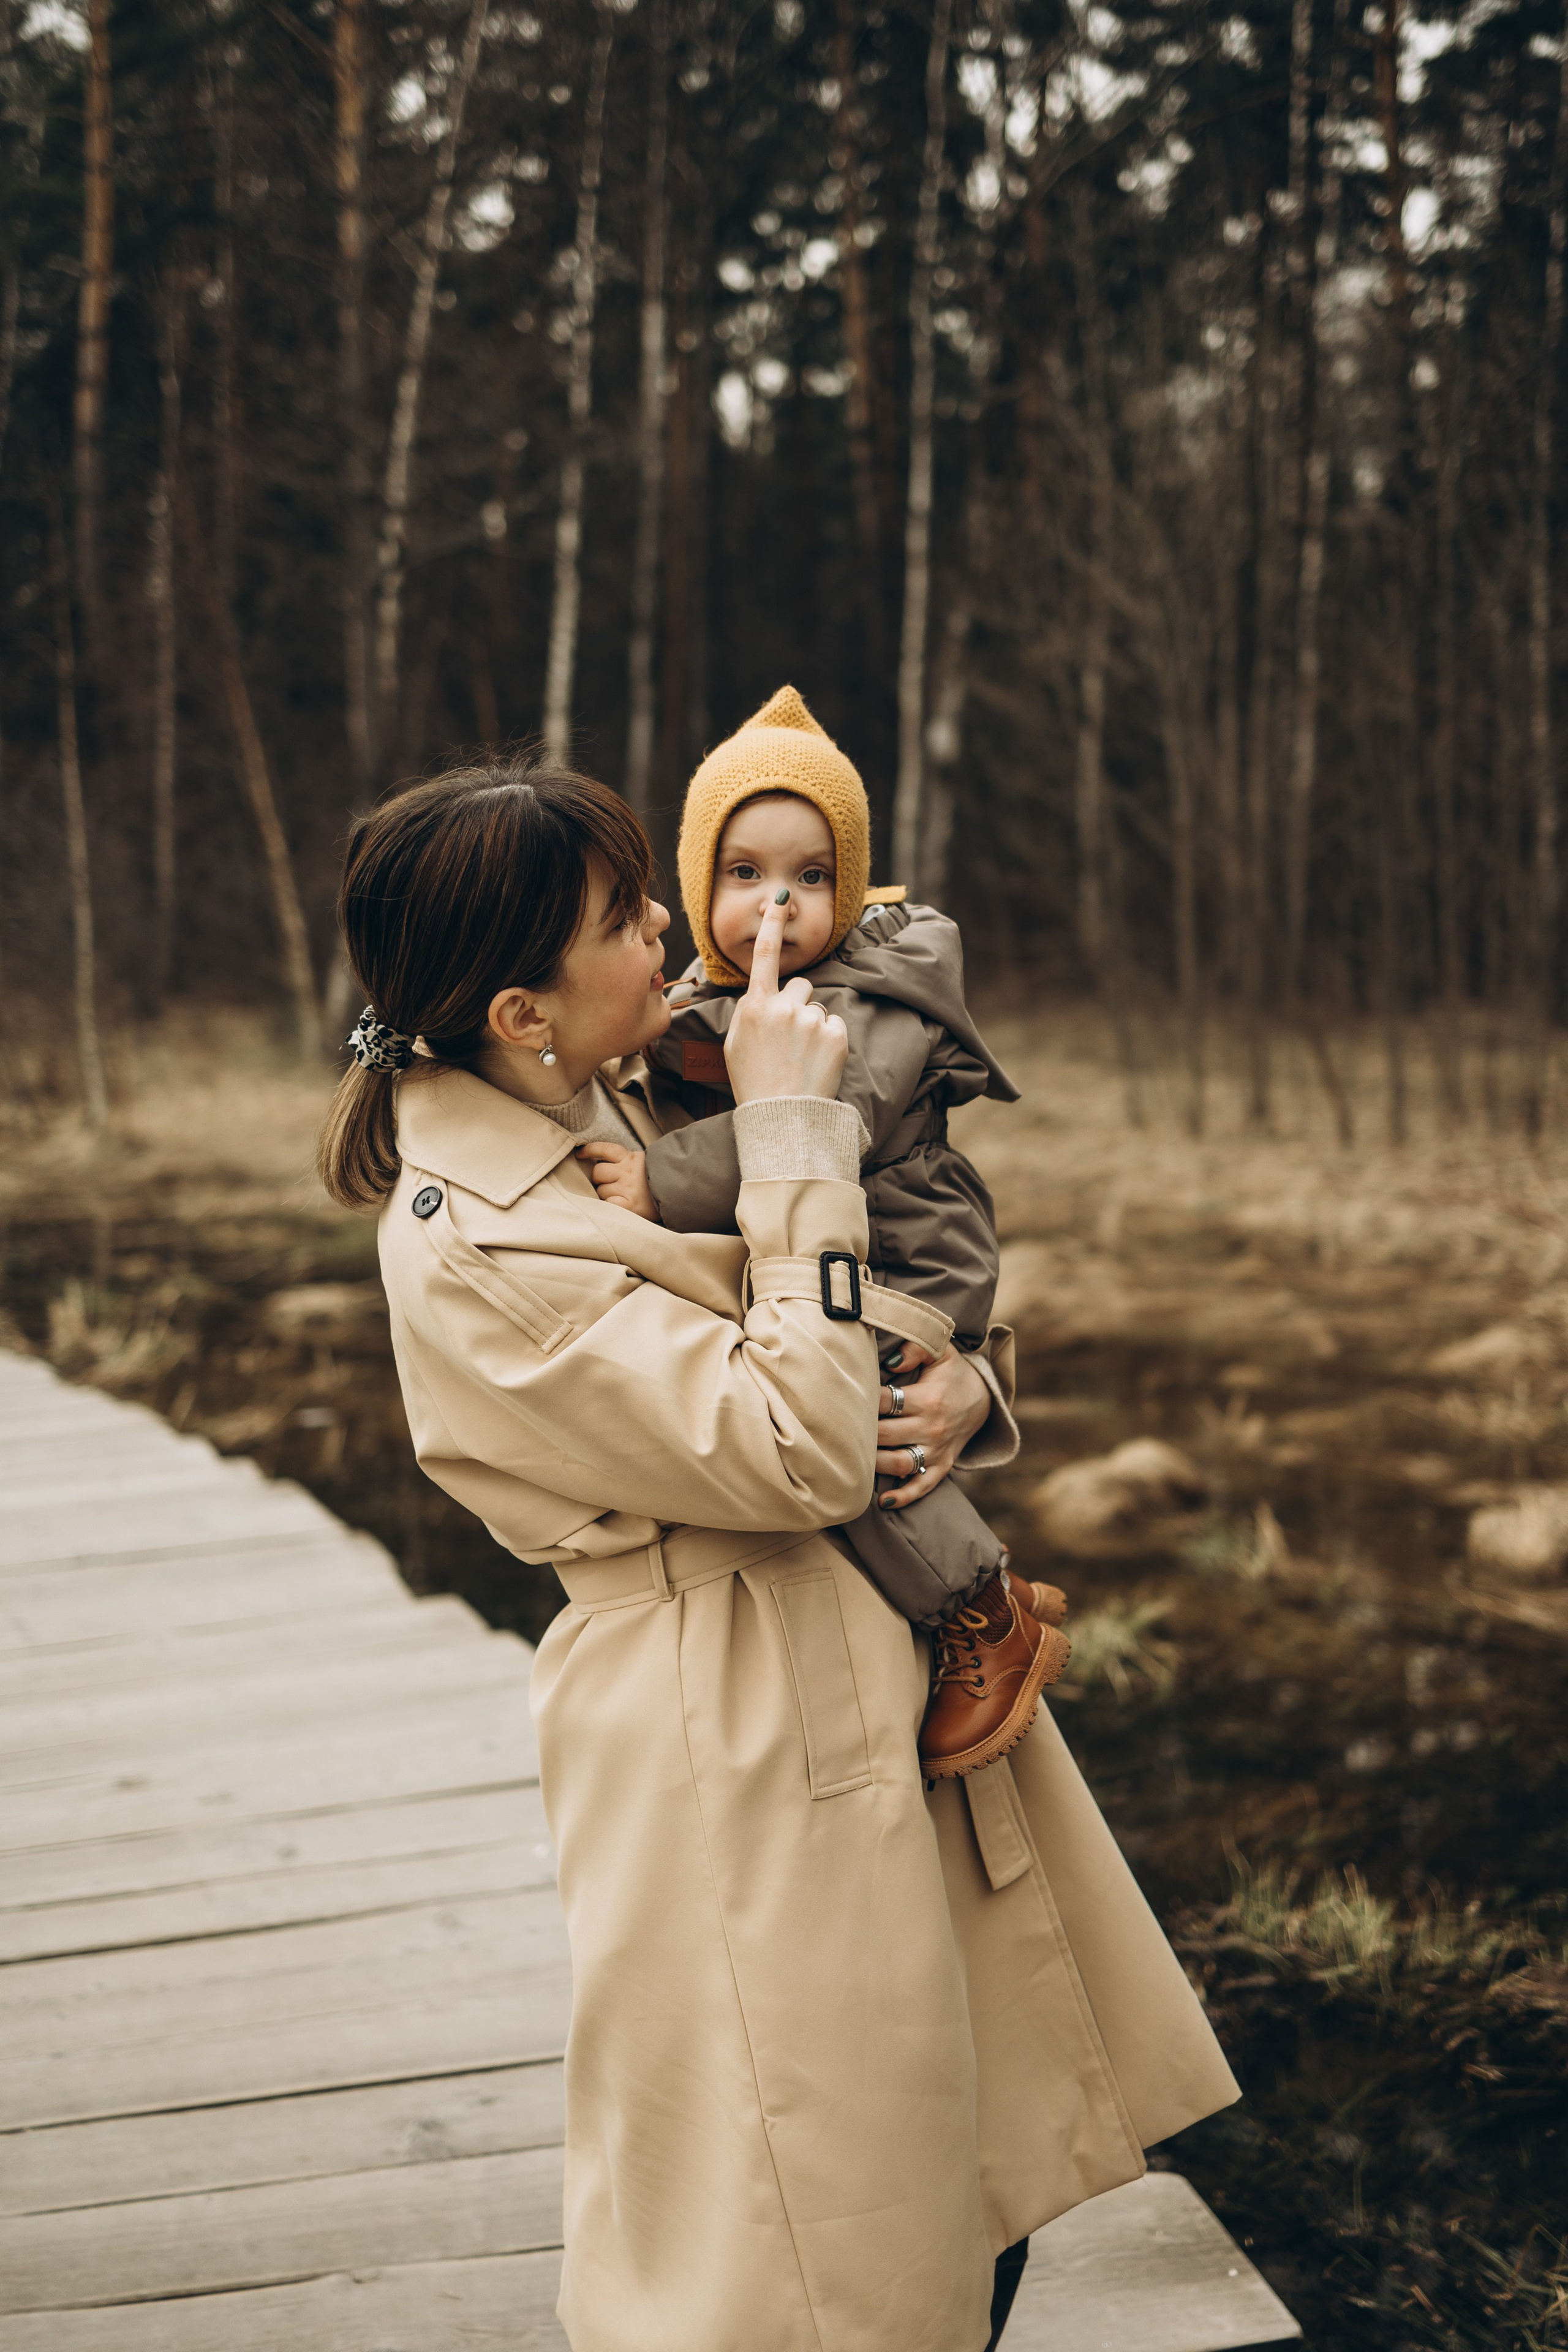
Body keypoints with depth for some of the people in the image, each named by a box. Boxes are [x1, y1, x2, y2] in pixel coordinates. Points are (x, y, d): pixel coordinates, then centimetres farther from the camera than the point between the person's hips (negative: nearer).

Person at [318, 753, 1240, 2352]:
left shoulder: (624, 1101, 6)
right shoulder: (473, 1253, -21)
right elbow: (798, 1451, -27)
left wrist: (961, 1382, -8)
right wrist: (792, 1135, -22)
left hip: (895, 1690, 9)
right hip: (749, 1754, -9)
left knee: (982, 2204, 19)